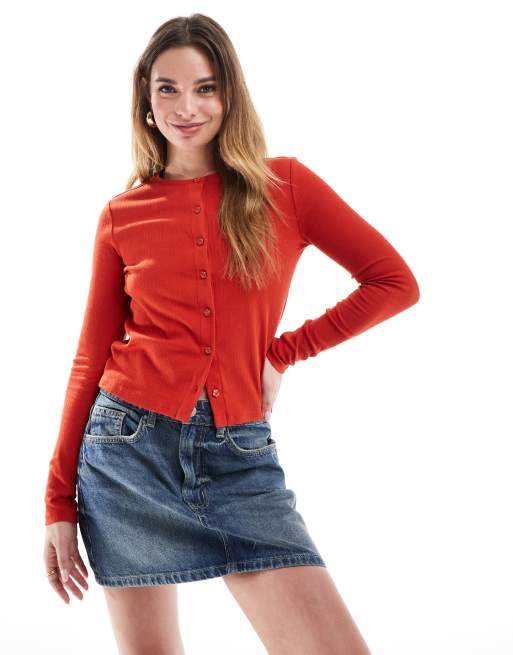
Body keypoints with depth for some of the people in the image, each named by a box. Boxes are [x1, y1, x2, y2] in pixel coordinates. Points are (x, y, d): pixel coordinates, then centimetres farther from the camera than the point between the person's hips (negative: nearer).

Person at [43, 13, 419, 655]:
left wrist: (283, 350, 0)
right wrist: (59, 501, 5)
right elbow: (90, 358, 7)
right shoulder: (122, 215, 5)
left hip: (240, 458, 0)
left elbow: (395, 282, 4)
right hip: (130, 450, 0)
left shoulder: (283, 185, 4)